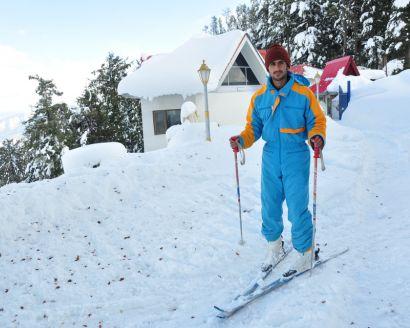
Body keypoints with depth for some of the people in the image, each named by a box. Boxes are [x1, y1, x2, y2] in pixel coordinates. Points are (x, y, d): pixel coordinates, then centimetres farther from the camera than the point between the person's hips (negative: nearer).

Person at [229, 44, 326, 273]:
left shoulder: (303, 93, -4)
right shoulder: (259, 97, 6)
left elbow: (316, 121, 1)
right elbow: (254, 127, 12)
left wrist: (317, 136, -20)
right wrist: (242, 140, -7)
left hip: (296, 160, -3)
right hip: (270, 159, 4)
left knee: (297, 209, -2)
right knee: (270, 206, 11)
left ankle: (305, 253, 18)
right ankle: (274, 247, 33)